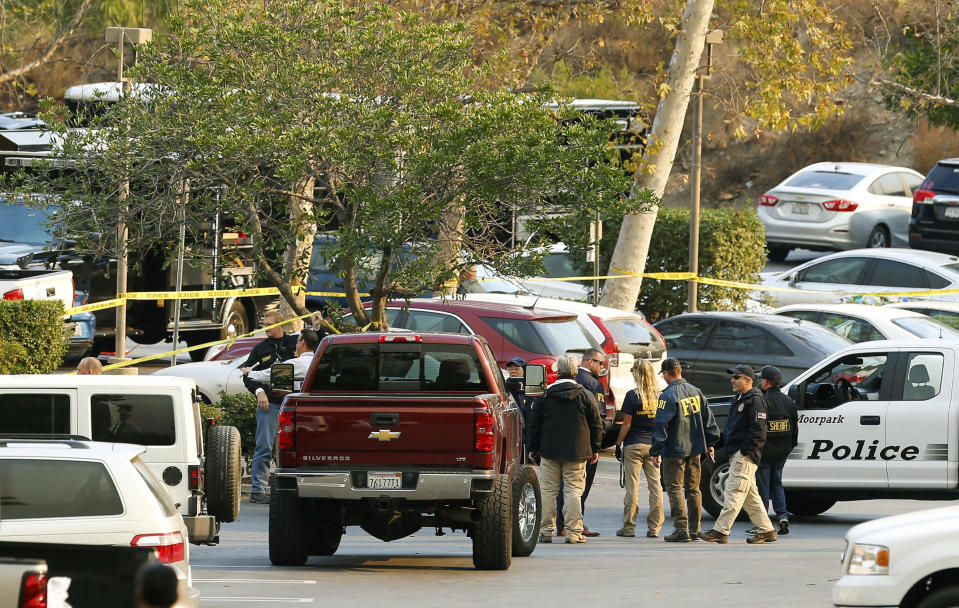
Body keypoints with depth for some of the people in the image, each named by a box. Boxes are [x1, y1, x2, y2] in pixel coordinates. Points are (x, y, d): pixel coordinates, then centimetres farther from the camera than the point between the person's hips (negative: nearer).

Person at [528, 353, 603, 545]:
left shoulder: (545, 395, 0)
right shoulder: (585, 396, -2)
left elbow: (534, 424, 5)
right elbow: (596, 425, 2)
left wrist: (533, 448, 14)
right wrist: (595, 449, 12)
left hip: (549, 451, 1)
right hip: (576, 453, -1)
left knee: (548, 491, 6)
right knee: (574, 490, 1)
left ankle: (546, 531, 7)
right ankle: (573, 532, -3)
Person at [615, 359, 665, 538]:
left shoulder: (633, 396, -9)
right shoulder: (659, 396, 2)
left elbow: (627, 424, -8)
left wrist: (618, 443, 2)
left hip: (634, 445, -4)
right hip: (654, 445, 4)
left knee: (632, 486, 0)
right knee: (655, 485, 5)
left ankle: (629, 527, 3)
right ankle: (654, 527, 4)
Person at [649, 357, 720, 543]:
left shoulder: (668, 396, -14)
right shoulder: (695, 392, 8)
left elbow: (661, 426, -15)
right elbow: (708, 418, 14)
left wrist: (656, 452, -11)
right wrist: (710, 443, 23)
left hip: (674, 450, -7)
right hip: (695, 449, 7)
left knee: (675, 489, -2)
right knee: (693, 489, 13)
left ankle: (681, 529, -9)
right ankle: (694, 529, 17)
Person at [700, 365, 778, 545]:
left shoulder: (755, 401, -10)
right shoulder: (739, 399, 21)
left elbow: (758, 432, -17)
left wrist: (744, 451, -20)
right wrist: (731, 452, 19)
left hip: (745, 455, -11)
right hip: (736, 455, 11)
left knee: (733, 493, -12)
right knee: (750, 496, 12)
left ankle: (720, 531, -16)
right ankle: (766, 531, 16)